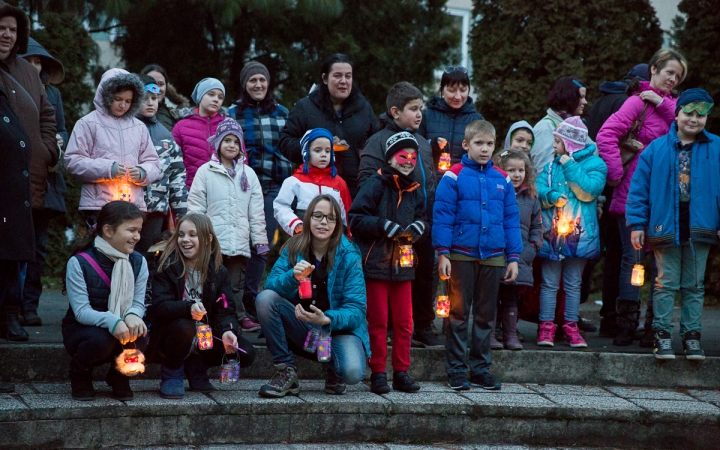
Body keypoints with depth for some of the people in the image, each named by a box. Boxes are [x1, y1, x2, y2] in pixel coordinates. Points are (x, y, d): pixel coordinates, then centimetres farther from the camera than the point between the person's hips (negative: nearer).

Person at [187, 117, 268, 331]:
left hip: (239, 242, 2)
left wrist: (260, 240, 9)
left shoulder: (248, 174, 14)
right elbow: (196, 208, 1)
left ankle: (239, 318, 4)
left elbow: (256, 211, 13)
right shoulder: (206, 172, 4)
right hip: (213, 242, -2)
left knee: (236, 285, 2)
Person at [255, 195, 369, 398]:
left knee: (352, 372, -33)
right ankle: (286, 371, -10)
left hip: (338, 328, -3)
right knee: (265, 298, -23)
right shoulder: (294, 249, -2)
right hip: (299, 326, 3)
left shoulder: (349, 256, -10)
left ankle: (334, 373, 8)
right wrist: (292, 276, -33)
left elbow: (356, 309, -15)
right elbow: (270, 285, -12)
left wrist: (327, 320, -35)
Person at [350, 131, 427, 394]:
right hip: (376, 262, -6)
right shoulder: (376, 185, -8)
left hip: (403, 264, 6)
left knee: (404, 322, 7)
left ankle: (401, 373, 14)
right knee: (378, 321, 0)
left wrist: (419, 226, -3)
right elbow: (356, 218, -13)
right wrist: (385, 226, -20)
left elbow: (421, 217, 20)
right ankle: (378, 374, 5)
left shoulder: (415, 191, 11)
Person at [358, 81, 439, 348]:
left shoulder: (422, 143, 19)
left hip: (424, 223, 7)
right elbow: (367, 180, -13)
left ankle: (424, 328, 21)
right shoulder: (379, 141, -5)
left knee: (427, 274, 11)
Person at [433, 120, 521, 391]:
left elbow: (511, 220, 11)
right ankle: (456, 371, 7)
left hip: (493, 257, 4)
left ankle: (480, 369, 18)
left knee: (486, 315, 10)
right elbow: (442, 216, -6)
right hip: (461, 256, -4)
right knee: (459, 313, 1)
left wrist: (513, 257, 7)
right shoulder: (454, 177, -4)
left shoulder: (502, 180, 8)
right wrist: (443, 254, -11)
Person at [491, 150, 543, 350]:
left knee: (511, 298, 12)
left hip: (519, 261, 4)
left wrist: (532, 248, 2)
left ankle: (511, 334, 17)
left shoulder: (531, 198, 11)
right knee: (492, 296, 1)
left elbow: (537, 227, 16)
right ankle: (489, 334, 7)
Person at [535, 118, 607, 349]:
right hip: (551, 232, 2)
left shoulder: (594, 164, 1)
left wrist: (570, 166, -10)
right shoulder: (551, 166, 13)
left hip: (579, 233, -2)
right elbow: (538, 188, 2)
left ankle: (571, 327, 10)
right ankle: (546, 326, 4)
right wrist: (551, 195, -18)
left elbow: (589, 191, -14)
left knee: (573, 284, 6)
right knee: (549, 283, 2)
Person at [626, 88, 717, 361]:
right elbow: (639, 188, 1)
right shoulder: (656, 149, 0)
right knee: (666, 283, 4)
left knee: (694, 286, 9)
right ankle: (662, 333, 9)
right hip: (665, 227, -1)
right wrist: (637, 224, -3)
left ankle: (691, 335, 15)